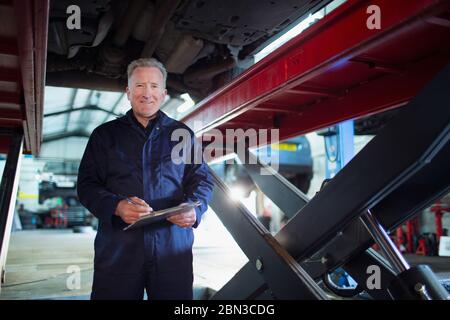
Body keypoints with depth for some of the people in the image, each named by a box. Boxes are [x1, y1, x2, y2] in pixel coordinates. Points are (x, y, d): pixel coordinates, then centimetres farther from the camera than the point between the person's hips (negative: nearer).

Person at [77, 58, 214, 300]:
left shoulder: (183, 134, 13)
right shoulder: (105, 135, 12)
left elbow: (202, 179, 10)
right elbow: (87, 184, 7)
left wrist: (194, 208, -11)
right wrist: (116, 206, -14)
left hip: (173, 247, 1)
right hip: (118, 248, 0)